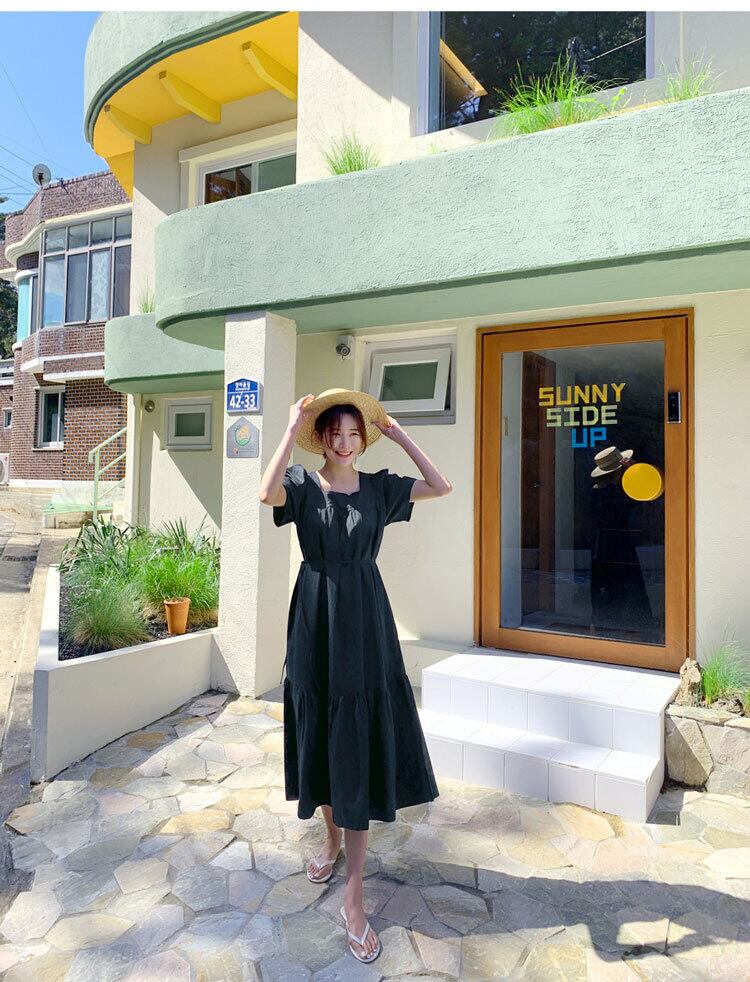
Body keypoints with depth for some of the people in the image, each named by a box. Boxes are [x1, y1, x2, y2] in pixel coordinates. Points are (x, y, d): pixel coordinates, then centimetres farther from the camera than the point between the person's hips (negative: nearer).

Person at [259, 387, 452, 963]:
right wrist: (291, 431, -18)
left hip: (365, 623, 0)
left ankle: (354, 897, 7)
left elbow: (442, 487, -4)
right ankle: (333, 838, 40)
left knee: (360, 747, -1)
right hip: (316, 620, 1)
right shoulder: (304, 485, 0)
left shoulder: (379, 487, 4)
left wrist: (399, 436, -4)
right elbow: (267, 493, -22)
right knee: (321, 736, 14)